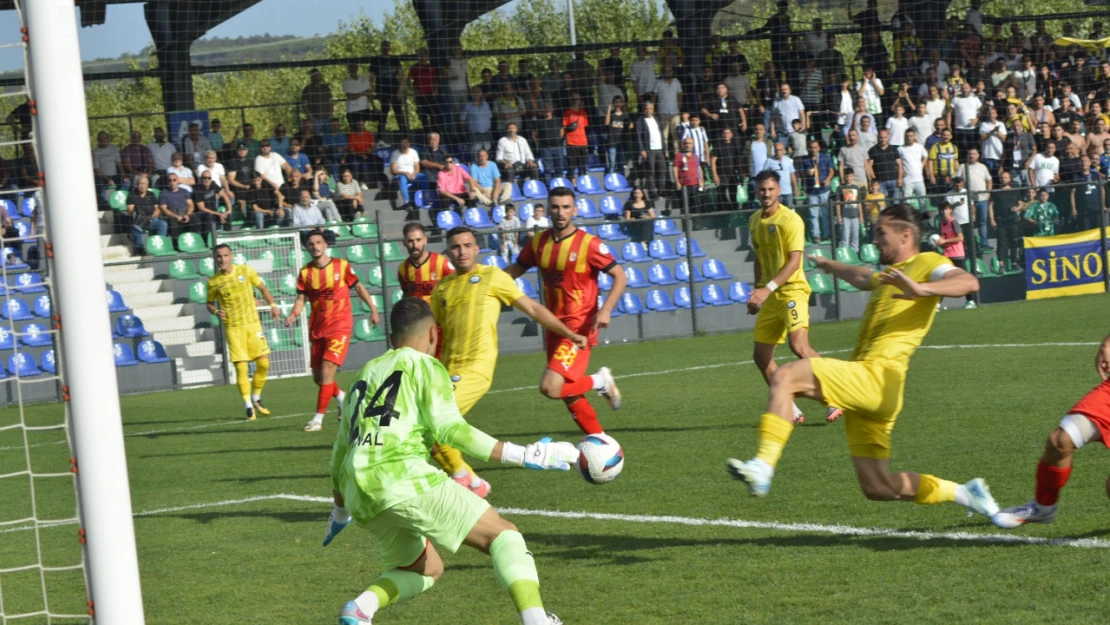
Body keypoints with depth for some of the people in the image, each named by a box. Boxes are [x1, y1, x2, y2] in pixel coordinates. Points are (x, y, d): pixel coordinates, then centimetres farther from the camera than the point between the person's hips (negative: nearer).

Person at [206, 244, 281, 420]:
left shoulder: (246, 271, -1)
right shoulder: (213, 282, -3)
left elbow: (262, 288, 12)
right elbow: (210, 303, 10)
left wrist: (273, 305, 1)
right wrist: (216, 311, -12)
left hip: (253, 323, 2)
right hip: (233, 328, -2)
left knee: (263, 364, -1)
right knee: (241, 367, -9)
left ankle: (256, 399, 21)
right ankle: (248, 406, 2)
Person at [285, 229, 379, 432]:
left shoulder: (341, 266, -4)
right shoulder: (305, 272, 3)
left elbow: (359, 287, 7)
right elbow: (301, 299, 1)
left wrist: (373, 309, 6)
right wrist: (293, 315, -17)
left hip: (339, 326, -4)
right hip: (317, 328, 4)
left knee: (327, 371, -16)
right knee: (318, 376, 7)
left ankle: (318, 418, -14)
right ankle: (341, 397, 37)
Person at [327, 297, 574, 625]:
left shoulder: (364, 375, 28)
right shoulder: (426, 366, 8)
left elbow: (340, 450, 34)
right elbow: (449, 429, -8)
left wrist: (340, 511, 48)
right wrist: (523, 456, -9)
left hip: (360, 495, 7)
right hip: (403, 476, -7)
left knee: (427, 568, 24)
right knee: (503, 534, 0)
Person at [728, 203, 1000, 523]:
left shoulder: (927, 265, 2)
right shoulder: (888, 275, 28)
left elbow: (969, 282, -19)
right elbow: (859, 276, 53)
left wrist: (919, 289, -33)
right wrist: (826, 264, 70)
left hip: (877, 376, -9)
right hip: (865, 388, 9)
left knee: (785, 376, -25)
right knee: (878, 489, 7)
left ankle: (762, 468, -35)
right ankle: (965, 493, 20)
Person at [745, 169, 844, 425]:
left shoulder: (790, 220, -12)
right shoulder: (754, 221, 12)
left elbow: (794, 261, -18)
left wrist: (768, 288, -25)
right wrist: (757, 292, 21)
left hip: (792, 291, -8)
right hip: (769, 296, 8)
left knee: (799, 346, -24)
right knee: (761, 356, 3)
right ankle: (790, 410, 14)